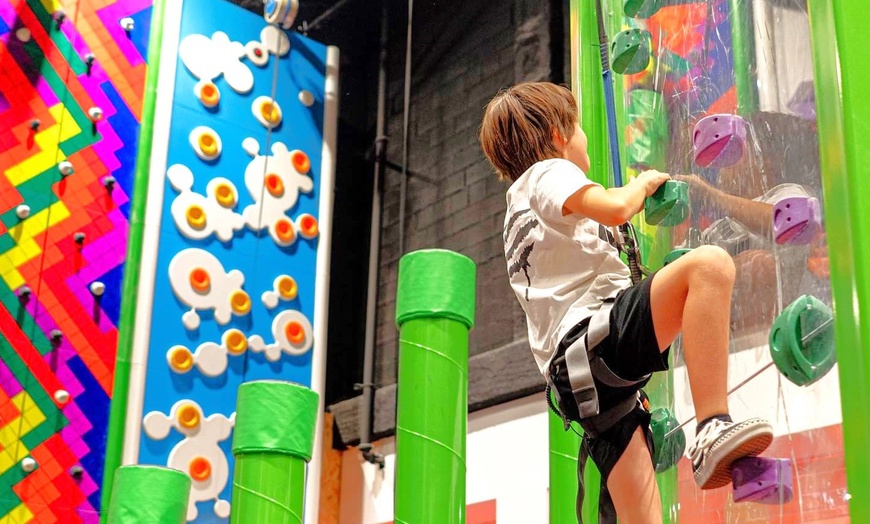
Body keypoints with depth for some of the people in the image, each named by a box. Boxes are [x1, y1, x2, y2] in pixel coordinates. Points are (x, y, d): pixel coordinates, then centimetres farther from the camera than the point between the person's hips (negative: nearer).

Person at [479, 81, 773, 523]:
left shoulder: (520, 199, 33)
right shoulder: (549, 172, 5)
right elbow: (616, 208, -14)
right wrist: (644, 182, 7)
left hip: (573, 373, 9)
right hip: (593, 339, -9)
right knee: (708, 264, -24)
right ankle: (713, 429, -37)